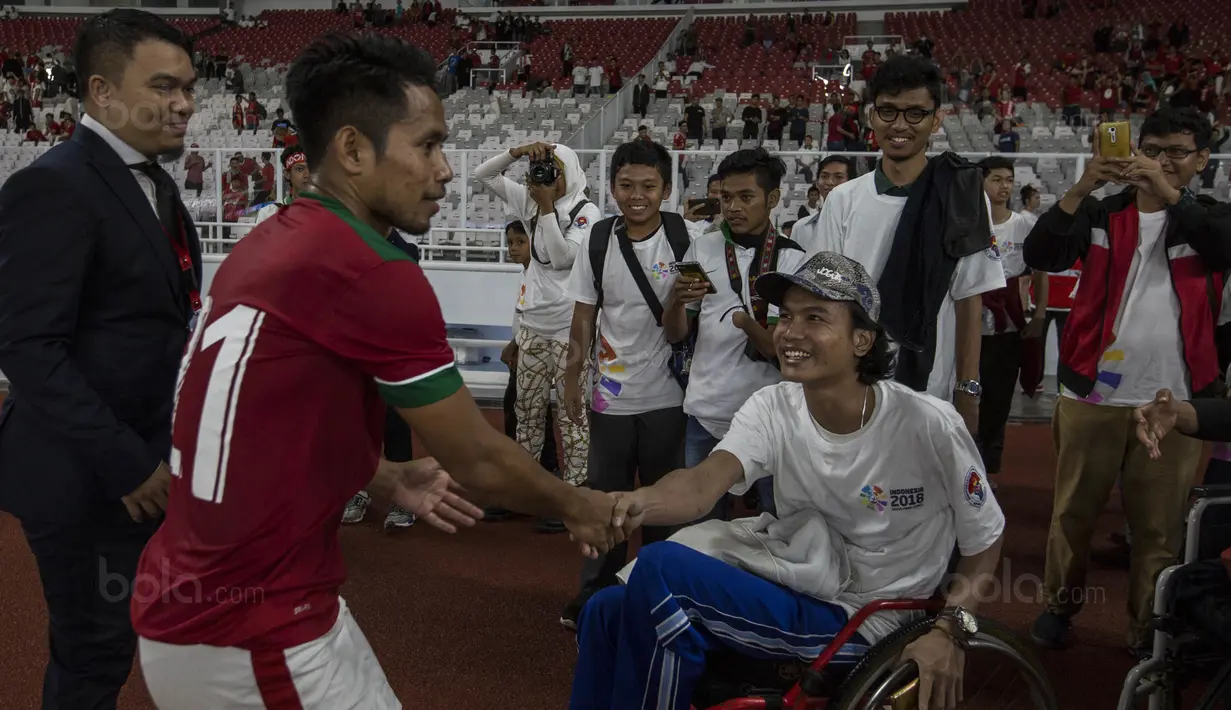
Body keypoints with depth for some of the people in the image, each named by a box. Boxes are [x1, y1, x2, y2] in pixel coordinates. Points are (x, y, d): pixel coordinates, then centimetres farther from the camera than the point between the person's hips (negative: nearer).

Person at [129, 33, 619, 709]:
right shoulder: (372, 275, -21)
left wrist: (390, 479, 19)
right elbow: (478, 459, -12)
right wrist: (575, 505, 5)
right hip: (253, 639, -8)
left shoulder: (264, 247, 4)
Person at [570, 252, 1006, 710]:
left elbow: (986, 541, -3)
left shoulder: (928, 427, -17)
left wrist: (950, 628, -18)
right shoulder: (771, 409, -6)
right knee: (608, 611, -4)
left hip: (855, 620, -5)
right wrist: (634, 502, -45)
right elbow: (702, 484, -24)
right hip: (787, 583, 5)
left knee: (658, 569, -22)